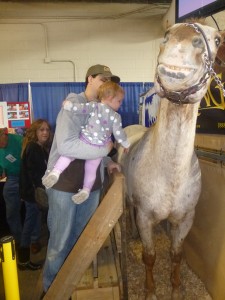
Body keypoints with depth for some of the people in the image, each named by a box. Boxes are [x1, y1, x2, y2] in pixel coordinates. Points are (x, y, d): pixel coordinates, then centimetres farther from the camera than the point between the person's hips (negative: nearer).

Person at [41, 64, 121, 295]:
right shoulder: (73, 106, -14)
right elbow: (66, 146, -29)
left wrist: (107, 161, 4)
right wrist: (104, 148, -20)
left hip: (90, 184, 7)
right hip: (63, 184, -7)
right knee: (59, 243, 8)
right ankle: (51, 289, 31)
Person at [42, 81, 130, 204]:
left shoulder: (95, 106, -2)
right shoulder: (116, 116, -1)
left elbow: (81, 108, -12)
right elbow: (119, 134, -2)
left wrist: (68, 105, 1)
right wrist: (126, 146, 12)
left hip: (84, 141, -1)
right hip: (99, 148, 1)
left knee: (67, 155, 11)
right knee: (91, 169, 17)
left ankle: (55, 172, -7)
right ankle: (86, 189, 18)